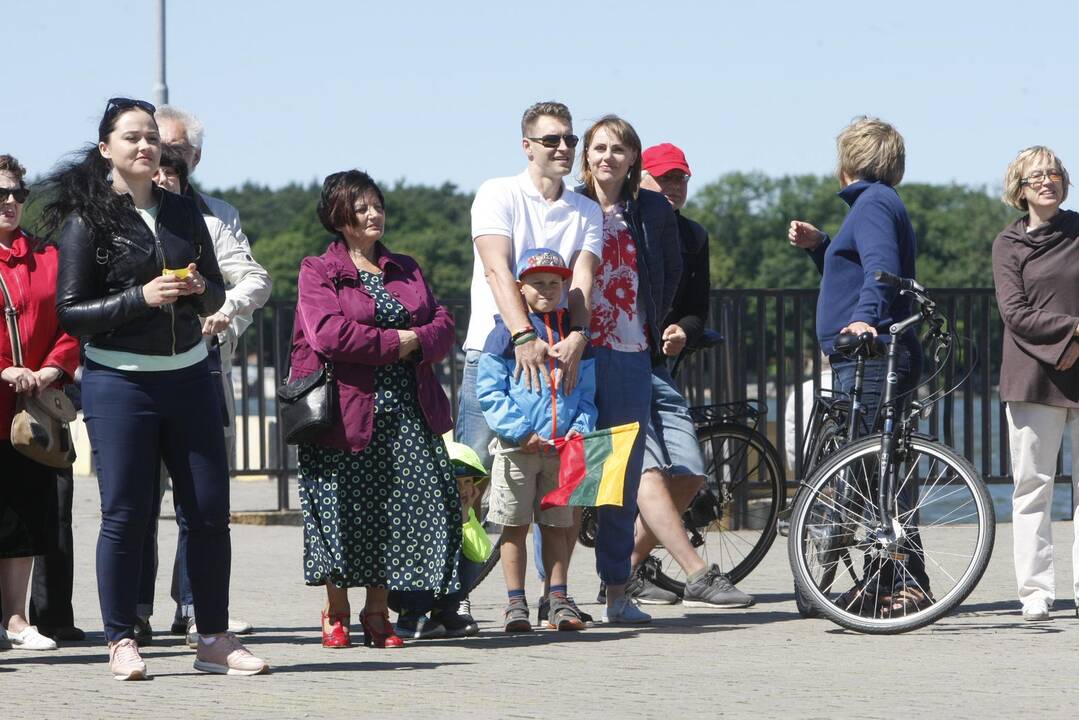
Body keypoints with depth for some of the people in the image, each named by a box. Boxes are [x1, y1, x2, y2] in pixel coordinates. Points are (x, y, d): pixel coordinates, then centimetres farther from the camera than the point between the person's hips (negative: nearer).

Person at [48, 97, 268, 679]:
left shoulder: (183, 213, 10)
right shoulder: (87, 221, -4)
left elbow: (215, 297, 17)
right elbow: (70, 313, -7)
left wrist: (198, 288, -6)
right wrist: (142, 297, -18)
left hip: (187, 375, 5)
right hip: (119, 383, -5)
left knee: (210, 510, 3)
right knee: (125, 514, -4)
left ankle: (215, 639, 11)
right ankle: (121, 642, 6)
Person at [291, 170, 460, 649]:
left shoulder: (405, 269, 19)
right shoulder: (318, 271, 2)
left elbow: (442, 324, 11)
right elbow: (328, 334, -14)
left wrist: (417, 342, -10)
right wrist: (395, 341, -10)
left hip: (407, 412, 4)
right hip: (346, 411, -4)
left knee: (406, 508, -3)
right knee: (343, 512, -3)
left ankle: (377, 611, 8)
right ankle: (336, 614, 12)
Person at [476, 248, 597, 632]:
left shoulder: (574, 335, 11)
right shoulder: (506, 333, -1)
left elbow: (586, 394, 15)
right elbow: (488, 391, -5)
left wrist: (581, 427, -4)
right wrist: (520, 431, -13)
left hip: (562, 448, 3)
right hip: (516, 447, -3)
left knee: (556, 525, 8)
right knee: (515, 526, 0)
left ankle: (558, 600, 12)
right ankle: (516, 603, 4)